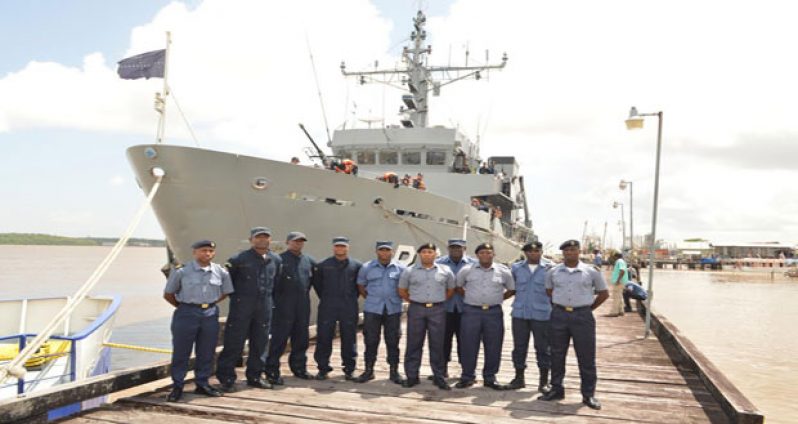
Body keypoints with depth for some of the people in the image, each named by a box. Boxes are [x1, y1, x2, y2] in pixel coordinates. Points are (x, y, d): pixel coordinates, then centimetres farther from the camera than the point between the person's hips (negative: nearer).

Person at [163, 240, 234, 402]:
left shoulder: (221, 272, 1)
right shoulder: (181, 271, -8)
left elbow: (225, 292, 16)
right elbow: (168, 294, 1)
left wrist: (209, 304, 9)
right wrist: (183, 307, 4)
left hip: (210, 314, 3)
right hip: (187, 314, -3)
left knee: (206, 352, 10)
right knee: (181, 352, 2)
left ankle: (202, 383, 24)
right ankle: (177, 386, 13)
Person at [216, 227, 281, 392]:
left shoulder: (276, 260, 8)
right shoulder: (239, 259, -6)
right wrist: (236, 296, 2)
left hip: (264, 306, 5)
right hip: (242, 306, -4)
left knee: (260, 343, 10)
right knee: (234, 342, -1)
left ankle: (254, 376, 22)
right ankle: (226, 378, 8)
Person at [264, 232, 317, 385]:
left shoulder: (309, 261, 13)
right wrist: (275, 300, -10)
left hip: (303, 306, 6)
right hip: (284, 307, -6)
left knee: (301, 339, 12)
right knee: (279, 339, -3)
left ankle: (299, 367, 25)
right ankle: (272, 371, 4)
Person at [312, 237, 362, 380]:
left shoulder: (356, 266, 3)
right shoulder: (324, 265, 4)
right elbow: (317, 283, 14)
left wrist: (352, 297, 8)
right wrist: (324, 298, 10)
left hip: (349, 308, 0)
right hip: (327, 308, 0)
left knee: (349, 339, 5)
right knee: (324, 337, 1)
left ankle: (349, 369, 16)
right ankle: (323, 369, 12)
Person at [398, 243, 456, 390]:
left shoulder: (445, 271, 5)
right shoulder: (409, 271, 4)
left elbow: (451, 289, 15)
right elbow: (402, 290, 10)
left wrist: (439, 301, 10)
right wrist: (415, 301, 7)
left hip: (437, 310, 0)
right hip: (416, 310, 0)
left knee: (437, 344, 3)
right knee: (414, 343, 3)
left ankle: (439, 376, 13)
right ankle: (412, 376, 12)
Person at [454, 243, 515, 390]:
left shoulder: (503, 271, 3)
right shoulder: (467, 270, 2)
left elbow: (512, 289, 14)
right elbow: (458, 285, 16)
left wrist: (498, 299, 7)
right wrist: (468, 297, 7)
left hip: (494, 313, 1)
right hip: (471, 312, -1)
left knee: (493, 347, 5)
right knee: (469, 346, 2)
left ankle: (490, 378, 18)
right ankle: (467, 377, 15)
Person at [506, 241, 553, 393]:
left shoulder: (550, 268, -3)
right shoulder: (516, 267, 7)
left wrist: (553, 306, 3)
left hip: (542, 314, -3)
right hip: (519, 314, 3)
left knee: (543, 348, 4)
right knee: (519, 347, 9)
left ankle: (544, 381, 16)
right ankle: (519, 378, 22)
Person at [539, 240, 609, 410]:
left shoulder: (591, 272, -1)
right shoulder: (553, 272, 5)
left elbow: (604, 293, 9)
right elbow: (548, 292, 18)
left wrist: (589, 308, 6)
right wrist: (558, 306, 9)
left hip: (583, 316, -2)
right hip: (559, 315, 2)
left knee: (586, 357, 2)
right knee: (557, 355, 8)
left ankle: (588, 394, 11)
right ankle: (556, 389, 21)